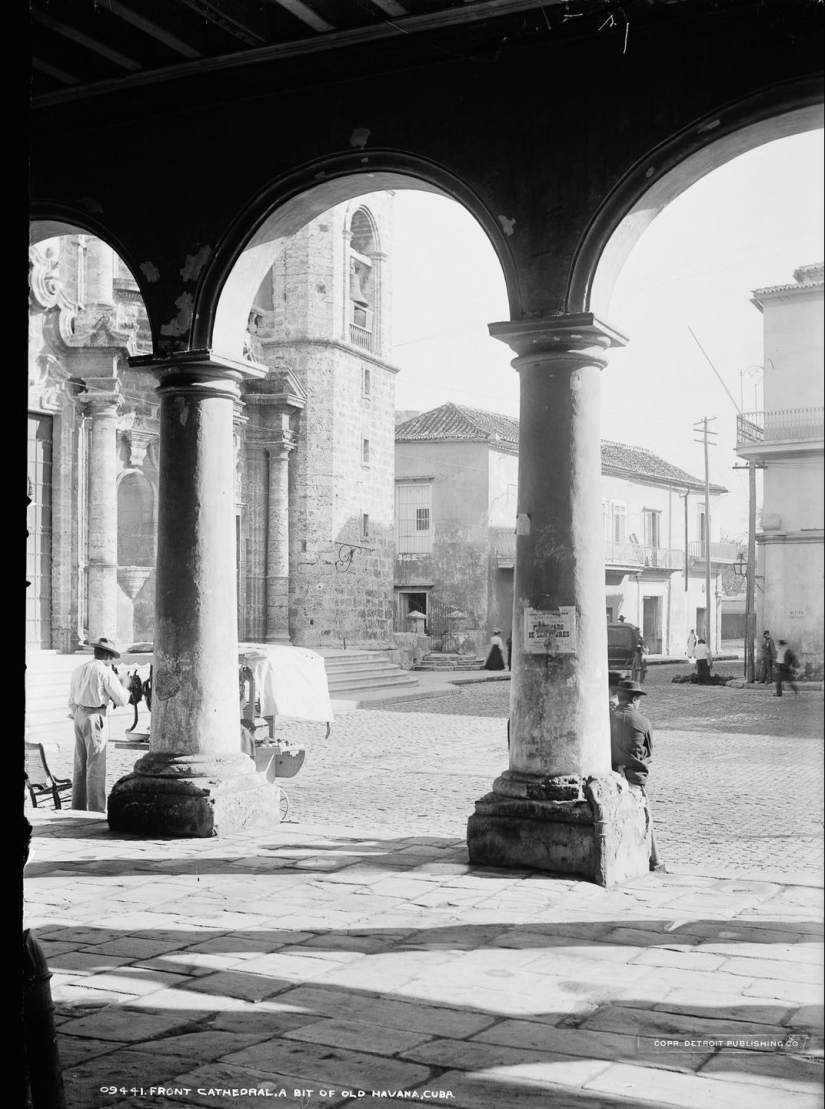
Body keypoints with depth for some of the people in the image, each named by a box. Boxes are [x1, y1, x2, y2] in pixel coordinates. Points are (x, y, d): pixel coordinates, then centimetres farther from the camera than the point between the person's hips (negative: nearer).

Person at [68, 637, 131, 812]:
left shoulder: (79, 669, 10)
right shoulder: (106, 673, -12)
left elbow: (72, 699, 16)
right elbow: (121, 699, -9)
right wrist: (124, 685, 9)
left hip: (79, 715, 8)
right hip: (95, 718, -8)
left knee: (80, 764, 14)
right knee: (96, 765, -4)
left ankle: (78, 807, 20)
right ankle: (96, 810, -3)